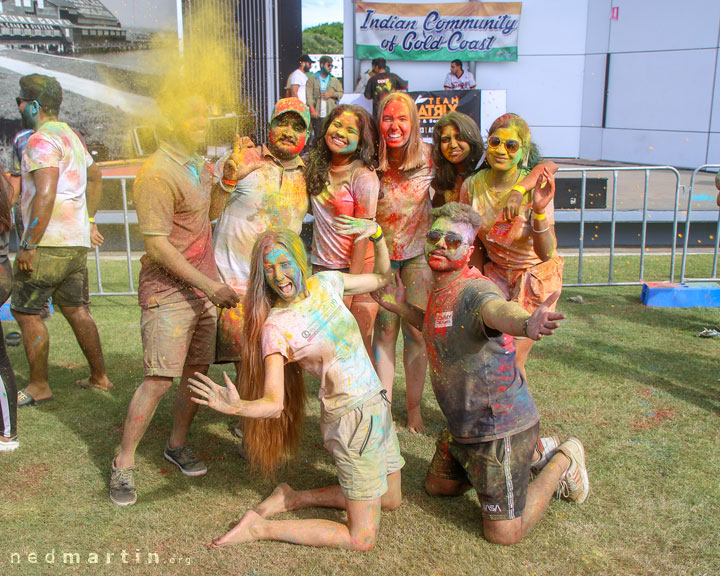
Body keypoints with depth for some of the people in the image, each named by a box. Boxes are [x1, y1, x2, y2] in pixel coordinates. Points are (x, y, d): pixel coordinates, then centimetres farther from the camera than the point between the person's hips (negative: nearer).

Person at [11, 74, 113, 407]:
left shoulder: (41, 140, -12)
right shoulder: (71, 136, 18)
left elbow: (45, 195, -23)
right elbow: (95, 176, 30)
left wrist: (29, 246, -21)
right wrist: (86, 219, 28)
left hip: (48, 243, -9)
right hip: (78, 243, 9)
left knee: (26, 311, 2)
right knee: (76, 309, 15)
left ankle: (39, 387, 8)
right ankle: (99, 377, 20)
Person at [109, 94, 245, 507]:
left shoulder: (198, 165, 12)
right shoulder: (158, 173, -16)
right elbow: (157, 245, -19)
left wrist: (227, 180, 5)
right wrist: (210, 286, -18)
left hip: (204, 286, 8)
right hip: (168, 290, -8)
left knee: (197, 370, 10)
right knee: (160, 378, -10)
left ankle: (178, 444, 28)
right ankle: (124, 464, 4)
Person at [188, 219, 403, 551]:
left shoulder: (326, 284, -1)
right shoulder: (275, 327, -17)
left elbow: (381, 279, 14)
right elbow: (273, 404, -22)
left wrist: (376, 234, -3)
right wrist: (234, 406, -43)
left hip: (378, 405, 7)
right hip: (351, 420, -7)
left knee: (391, 501, 25)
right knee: (362, 539, -2)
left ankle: (295, 498, 26)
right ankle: (259, 527, 5)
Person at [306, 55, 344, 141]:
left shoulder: (334, 80, 15)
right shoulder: (312, 78, 5)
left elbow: (341, 93, 15)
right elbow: (309, 95, -3)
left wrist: (331, 94, -5)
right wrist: (312, 109, -14)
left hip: (331, 114, 2)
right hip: (317, 114, -2)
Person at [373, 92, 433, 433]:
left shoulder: (428, 156, -12)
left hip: (419, 251, 0)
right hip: (380, 251, 0)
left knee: (417, 330, 3)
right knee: (385, 329, 2)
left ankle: (414, 405, 20)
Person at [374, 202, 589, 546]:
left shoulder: (474, 290, -25)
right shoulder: (441, 291, 5)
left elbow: (500, 310, -50)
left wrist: (527, 324, -73)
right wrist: (402, 308, 16)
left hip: (498, 426, -9)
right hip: (464, 425, 10)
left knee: (503, 534, 0)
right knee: (437, 486, 28)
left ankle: (563, 461, 20)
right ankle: (531, 454, 31)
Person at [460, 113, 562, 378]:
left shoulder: (535, 188, -21)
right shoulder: (472, 186, -12)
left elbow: (546, 253, -29)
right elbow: (473, 242, 3)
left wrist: (539, 211, -43)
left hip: (536, 275, -3)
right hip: (496, 273, 3)